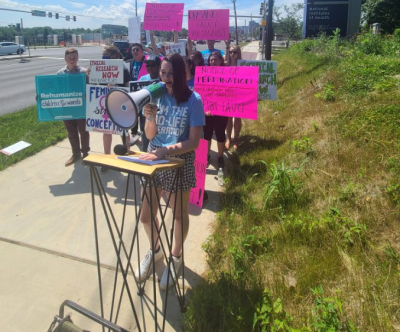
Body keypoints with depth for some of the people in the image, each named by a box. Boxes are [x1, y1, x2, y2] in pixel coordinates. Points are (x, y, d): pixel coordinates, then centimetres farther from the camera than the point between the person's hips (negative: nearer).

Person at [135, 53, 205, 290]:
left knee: (179, 213, 13)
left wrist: (166, 150, -29)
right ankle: (155, 249, 41)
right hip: (154, 158, 4)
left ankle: (176, 257, 37)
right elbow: (150, 135, -1)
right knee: (146, 215, 11)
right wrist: (150, 118, -21)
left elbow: (194, 141, -17)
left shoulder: (193, 101, -13)